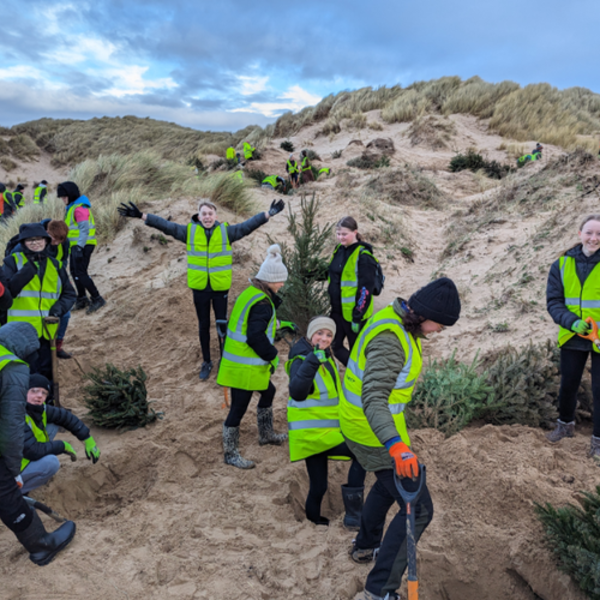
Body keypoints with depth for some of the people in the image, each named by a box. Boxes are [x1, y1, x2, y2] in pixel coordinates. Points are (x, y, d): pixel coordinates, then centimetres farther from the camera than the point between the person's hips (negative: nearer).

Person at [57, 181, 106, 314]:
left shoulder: (80, 208, -16)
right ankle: (82, 299, 24)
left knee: (80, 273, -12)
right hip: (76, 245, 11)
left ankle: (97, 299, -8)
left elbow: (84, 229, -23)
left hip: (83, 245, -11)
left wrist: (79, 248, -29)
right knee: (74, 271, 15)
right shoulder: (71, 207, 17)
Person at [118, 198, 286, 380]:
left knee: (222, 324, 5)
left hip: (220, 287, -1)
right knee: (203, 325, 13)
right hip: (199, 287, 2)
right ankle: (206, 362, 29)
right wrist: (141, 215, -12)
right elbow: (166, 226, -6)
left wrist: (269, 214, -20)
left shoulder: (226, 231, -5)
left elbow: (248, 226, -11)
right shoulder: (190, 231, -3)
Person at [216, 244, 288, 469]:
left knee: (268, 391, 25)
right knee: (239, 407, 2)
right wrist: (271, 355, -11)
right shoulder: (262, 303, -22)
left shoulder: (250, 293, 9)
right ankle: (230, 453, 17)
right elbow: (256, 337, -26)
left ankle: (266, 434, 43)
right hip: (245, 367, -11)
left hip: (239, 361, 11)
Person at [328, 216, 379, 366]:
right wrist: (332, 304, 18)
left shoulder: (363, 256, -17)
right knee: (335, 346, 12)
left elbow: (366, 289, -19)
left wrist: (357, 317, -20)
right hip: (337, 310, 8)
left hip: (353, 313, -8)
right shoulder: (339, 250, 7)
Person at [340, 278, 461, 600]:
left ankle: (365, 546, 51)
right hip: (373, 434, -10)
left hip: (357, 422, 10)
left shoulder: (393, 317, 1)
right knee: (418, 509, -2)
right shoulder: (390, 339, -30)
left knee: (389, 484, 31)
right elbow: (373, 398, -38)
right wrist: (395, 445, -50)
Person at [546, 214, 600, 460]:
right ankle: (565, 424, 42)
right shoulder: (563, 264, -3)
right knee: (568, 384, 18)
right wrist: (572, 322, -22)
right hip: (572, 337, 3)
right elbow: (553, 301, -5)